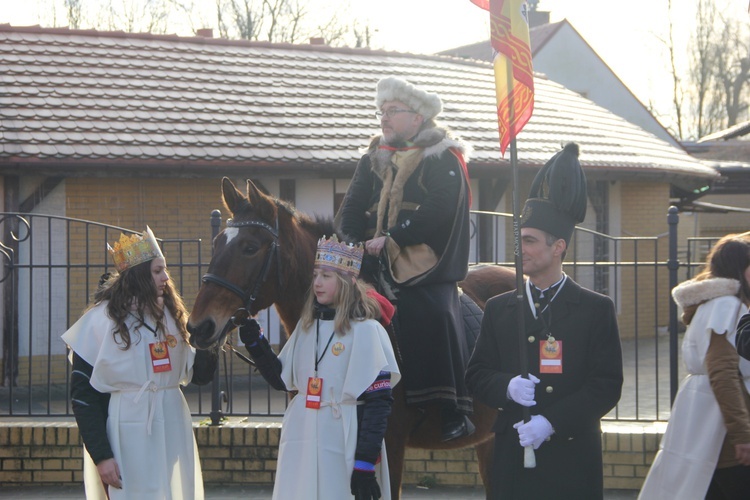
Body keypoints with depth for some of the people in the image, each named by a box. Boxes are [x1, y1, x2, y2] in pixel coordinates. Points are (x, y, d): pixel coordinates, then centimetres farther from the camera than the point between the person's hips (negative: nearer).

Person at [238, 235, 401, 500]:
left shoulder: (365, 330, -10)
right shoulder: (307, 326, 11)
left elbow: (379, 401, -13)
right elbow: (281, 379, 17)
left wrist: (365, 464, -17)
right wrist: (255, 343, 2)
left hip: (343, 446, -6)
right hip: (300, 445, 6)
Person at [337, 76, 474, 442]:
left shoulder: (443, 160, 1)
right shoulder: (374, 160, 20)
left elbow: (437, 213, -13)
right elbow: (352, 210, 14)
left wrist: (391, 239, -19)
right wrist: (352, 245, -8)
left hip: (424, 266, -5)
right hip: (377, 264, 5)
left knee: (433, 316, -27)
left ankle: (454, 410, -21)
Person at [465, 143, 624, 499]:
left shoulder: (596, 310, 1)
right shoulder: (499, 309, 11)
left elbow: (607, 385, -4)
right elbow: (476, 374, 12)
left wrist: (551, 423, -15)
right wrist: (507, 387, -11)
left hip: (573, 460, -2)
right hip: (513, 459, 2)